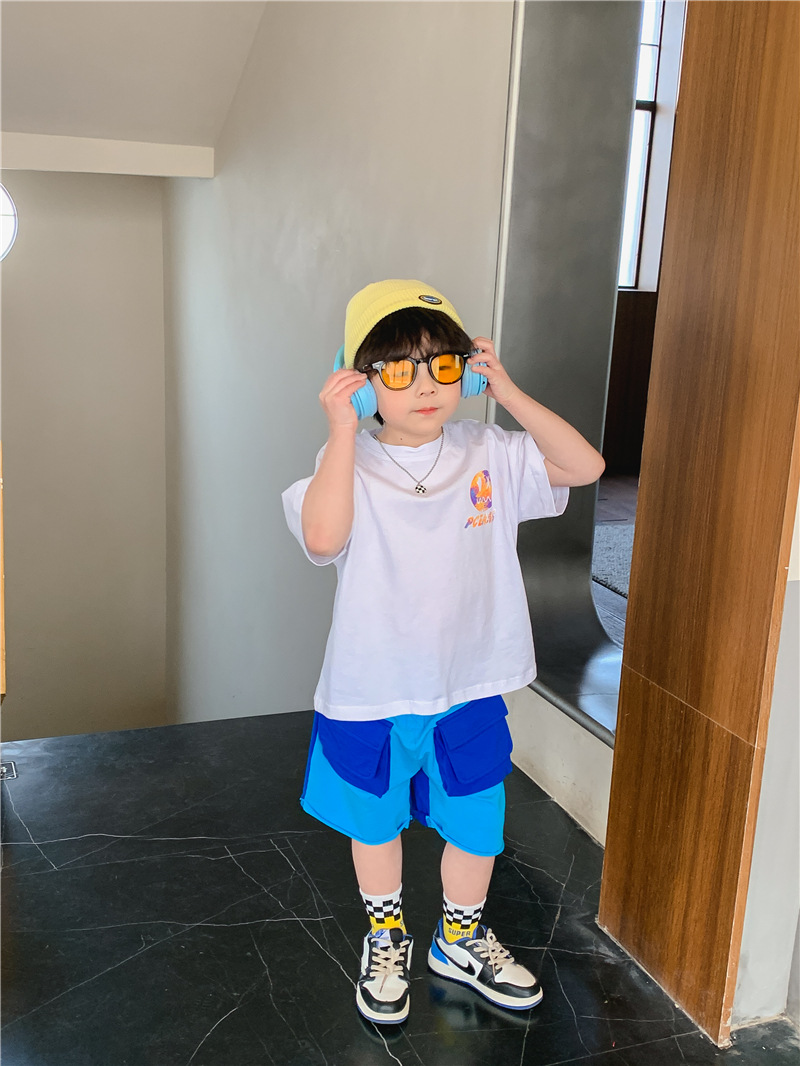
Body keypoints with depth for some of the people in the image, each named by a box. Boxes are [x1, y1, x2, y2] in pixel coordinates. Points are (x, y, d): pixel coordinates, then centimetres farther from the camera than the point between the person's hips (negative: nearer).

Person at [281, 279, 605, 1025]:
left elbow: (583, 466, -11)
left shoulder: (489, 454, -5)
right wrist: (341, 431, -30)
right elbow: (322, 536, -32)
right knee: (375, 824, 20)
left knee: (476, 825, 18)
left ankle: (460, 940, 45)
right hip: (369, 693, -2)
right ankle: (387, 940, 46)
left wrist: (508, 394, -15)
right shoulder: (351, 464, -14)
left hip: (470, 690, 2)